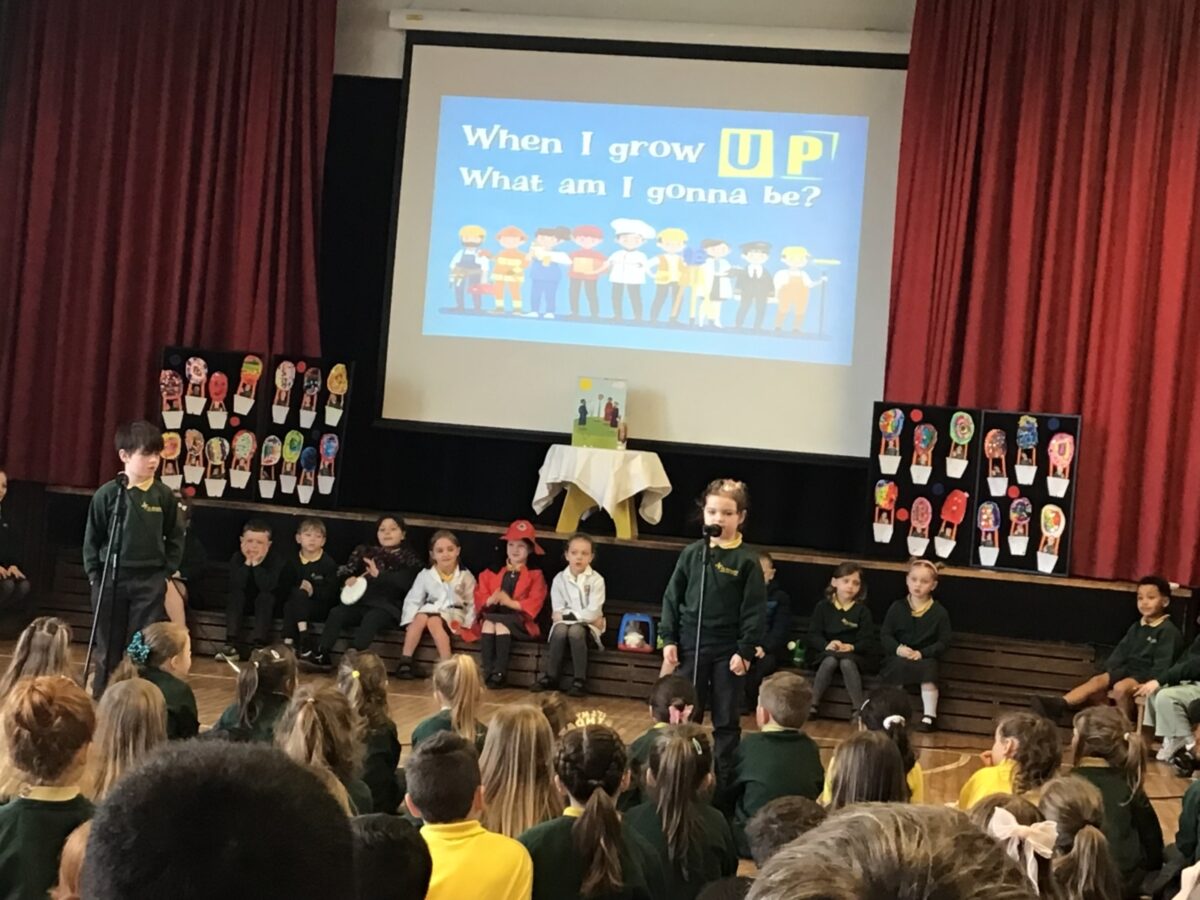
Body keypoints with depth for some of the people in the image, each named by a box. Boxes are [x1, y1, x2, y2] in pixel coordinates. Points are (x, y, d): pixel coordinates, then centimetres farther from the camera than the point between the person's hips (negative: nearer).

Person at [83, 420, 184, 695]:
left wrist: (166, 571, 0)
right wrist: (94, 575, -2)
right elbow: (92, 538, 3)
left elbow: (175, 537, 7)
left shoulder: (164, 495, -1)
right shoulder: (107, 493, -4)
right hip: (110, 579, 0)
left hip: (150, 582, 0)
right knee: (108, 647, 10)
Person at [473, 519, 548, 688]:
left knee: (501, 625, -35)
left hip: (518, 620, -3)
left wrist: (511, 602, -19)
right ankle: (488, 672, -38)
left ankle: (500, 673, -41)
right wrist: (491, 600, -14)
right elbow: (480, 597, 10)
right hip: (493, 615, 3)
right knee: (488, 623, -32)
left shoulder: (535, 575, 9)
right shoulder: (491, 573, 21)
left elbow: (535, 603, -5)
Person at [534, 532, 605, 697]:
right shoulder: (559, 579, -1)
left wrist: (567, 615, -13)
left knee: (575, 631, -34)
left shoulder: (596, 580, -9)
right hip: (565, 622, 2)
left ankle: (579, 679, -27)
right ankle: (551, 677, -21)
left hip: (587, 624, -2)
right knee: (560, 630, -31)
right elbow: (558, 613, -4)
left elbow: (593, 613, -16)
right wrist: (581, 615, -12)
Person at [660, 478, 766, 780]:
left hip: (728, 652, -2)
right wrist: (669, 639, 0)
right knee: (685, 716, 10)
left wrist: (745, 651, -11)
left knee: (726, 721, 7)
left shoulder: (746, 561, -7)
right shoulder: (691, 553, 2)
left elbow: (754, 610, -7)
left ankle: (724, 778, 15)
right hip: (690, 647, 2)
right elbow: (672, 598, 5)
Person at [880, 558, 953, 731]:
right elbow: (885, 634, 4)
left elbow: (944, 642, -2)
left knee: (928, 668, -33)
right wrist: (897, 648, -17)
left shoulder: (939, 612, 0)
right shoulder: (897, 607, 3)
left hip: (925, 657, 0)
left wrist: (922, 653, -17)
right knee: (899, 666, -33)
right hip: (898, 656, 1)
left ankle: (929, 716, -25)